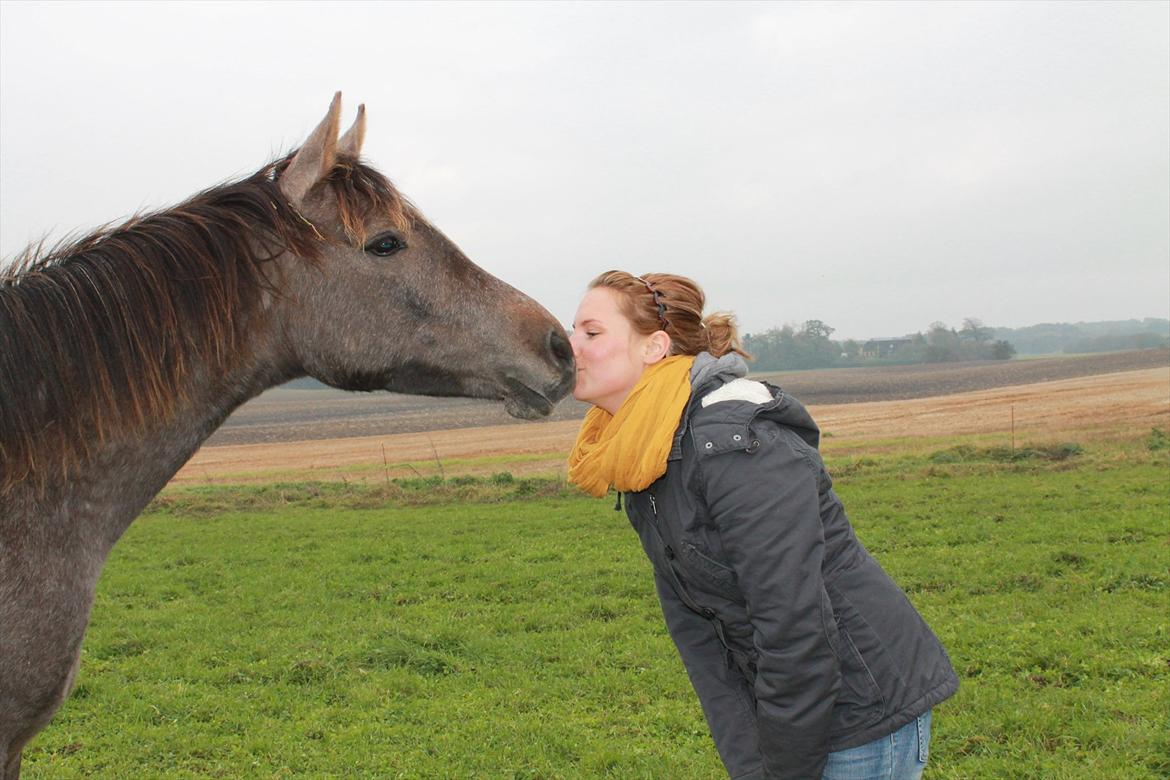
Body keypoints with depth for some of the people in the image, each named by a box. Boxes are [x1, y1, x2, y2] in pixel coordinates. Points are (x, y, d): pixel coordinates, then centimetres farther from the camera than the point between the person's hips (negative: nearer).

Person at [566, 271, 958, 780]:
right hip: (783, 702, 8)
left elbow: (797, 627, -26)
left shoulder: (734, 444, -25)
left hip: (867, 711, -8)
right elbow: (695, 632, 1)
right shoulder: (638, 465, 3)